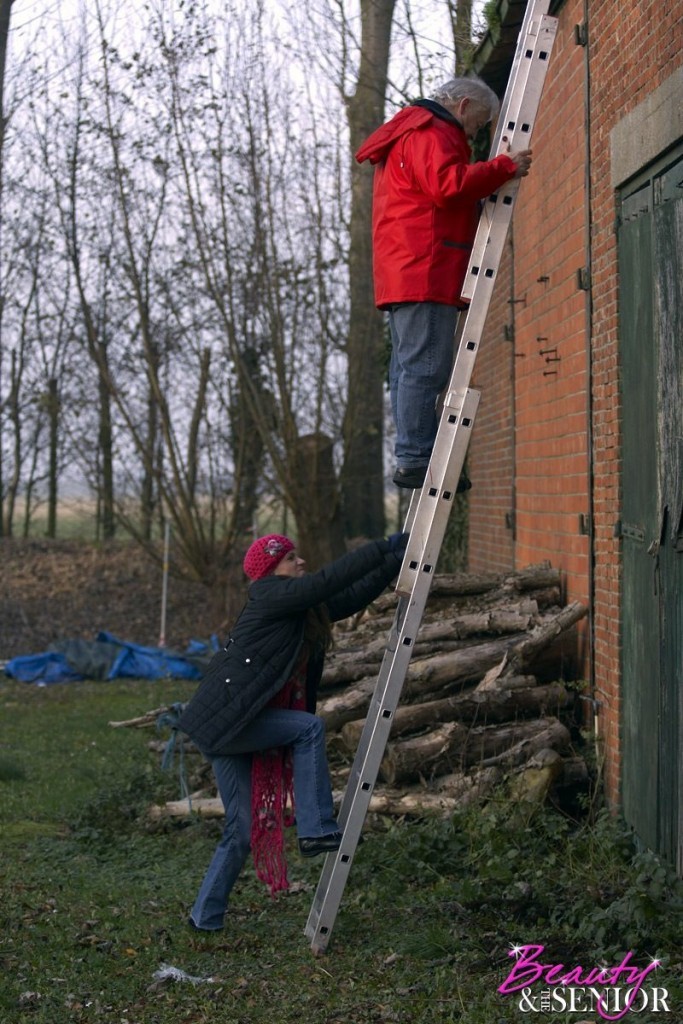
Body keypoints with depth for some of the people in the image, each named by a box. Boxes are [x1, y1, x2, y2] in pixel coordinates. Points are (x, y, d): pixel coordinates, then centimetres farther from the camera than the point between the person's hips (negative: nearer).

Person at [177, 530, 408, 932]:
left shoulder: (308, 610, 13)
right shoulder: (270, 597, -12)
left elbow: (353, 596, 14)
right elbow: (329, 581, -20)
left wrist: (396, 561, 8)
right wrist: (383, 548, -16)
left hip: (239, 727, 9)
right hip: (223, 720, -9)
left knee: (244, 828, 8)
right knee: (308, 727, -19)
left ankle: (206, 918, 18)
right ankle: (317, 830, -14)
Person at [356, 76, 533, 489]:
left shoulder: (410, 134, 31)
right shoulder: (429, 131, -4)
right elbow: (448, 184, -21)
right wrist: (504, 167, -15)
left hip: (404, 276, 11)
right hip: (426, 273, -11)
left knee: (410, 369, 6)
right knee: (425, 367, -14)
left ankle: (415, 460, 6)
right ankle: (414, 461, -16)